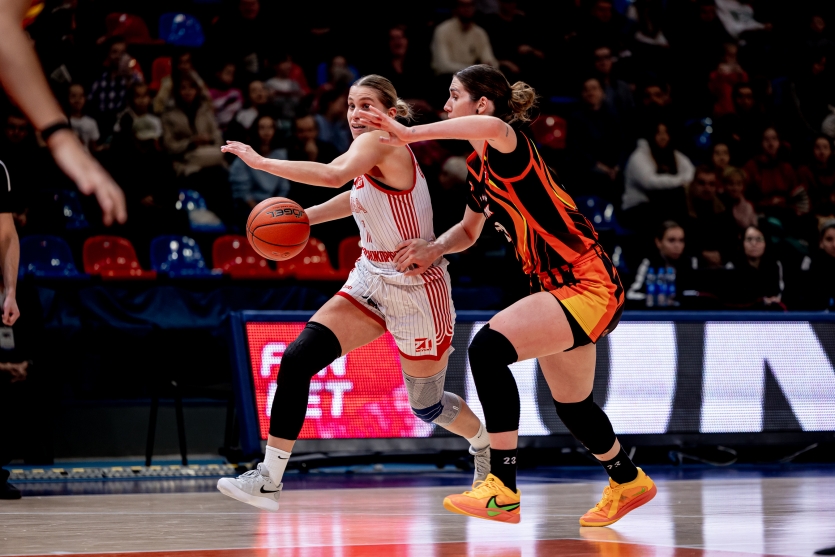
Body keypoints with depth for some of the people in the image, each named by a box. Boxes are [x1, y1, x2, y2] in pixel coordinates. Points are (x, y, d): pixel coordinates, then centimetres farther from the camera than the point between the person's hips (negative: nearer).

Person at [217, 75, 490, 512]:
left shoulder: (381, 143, -20)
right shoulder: (370, 158, 6)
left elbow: (335, 174, -41)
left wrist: (261, 162, -37)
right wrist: (303, 217, 16)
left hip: (415, 287, -8)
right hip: (370, 279, 8)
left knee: (426, 406, 9)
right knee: (298, 360, -10)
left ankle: (485, 441, 44)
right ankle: (269, 481, -9)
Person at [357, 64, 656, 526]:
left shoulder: (509, 150, -17)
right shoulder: (478, 166, 11)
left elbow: (492, 128, -44)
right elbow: (469, 231, 26)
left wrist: (409, 134, -41)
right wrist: (432, 249, 4)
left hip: (589, 287, -10)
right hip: (558, 288, 10)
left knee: (488, 347, -26)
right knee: (571, 406, 22)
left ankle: (503, 491, -23)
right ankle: (628, 483, 48)